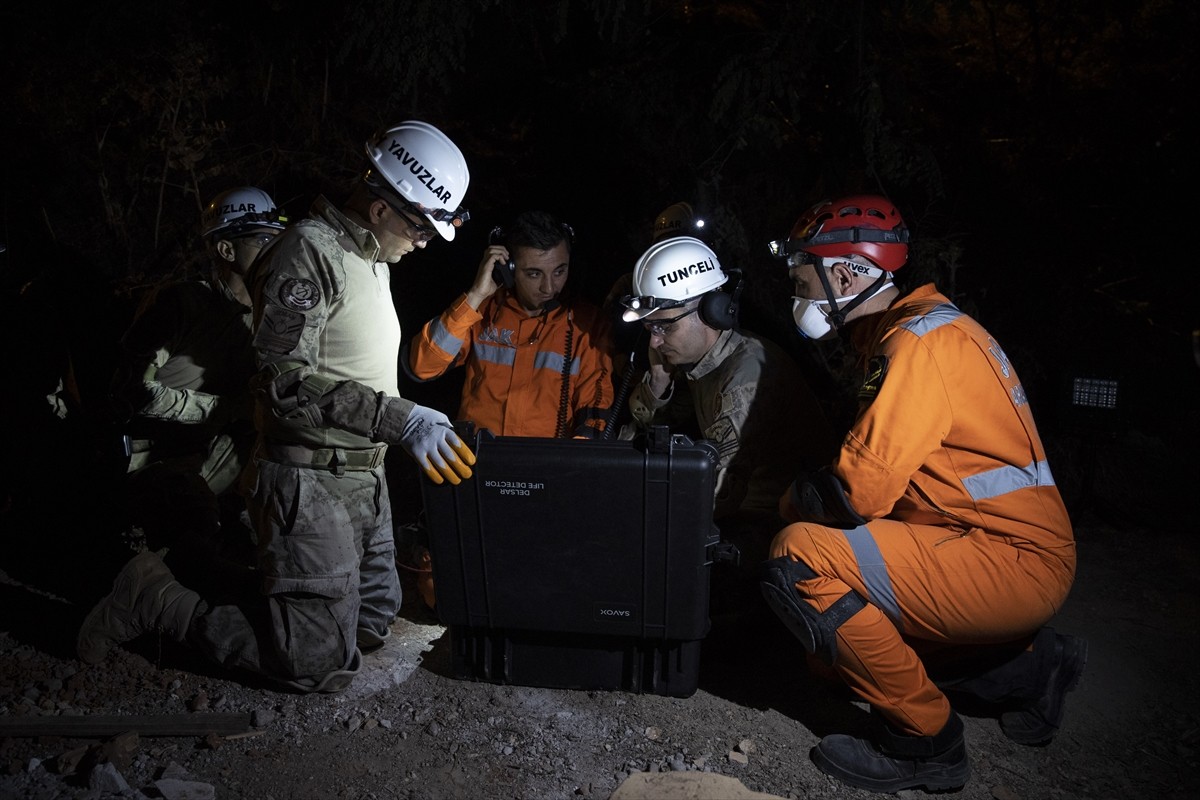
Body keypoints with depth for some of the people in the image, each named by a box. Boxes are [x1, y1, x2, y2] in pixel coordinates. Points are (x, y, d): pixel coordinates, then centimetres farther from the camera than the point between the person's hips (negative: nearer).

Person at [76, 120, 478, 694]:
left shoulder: (370, 259, 15)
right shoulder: (309, 252, -16)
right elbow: (286, 383, -23)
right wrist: (400, 419, -27)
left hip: (363, 477, 10)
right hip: (311, 480, -10)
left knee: (373, 624, 17)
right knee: (322, 665, -6)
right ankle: (155, 600, 6)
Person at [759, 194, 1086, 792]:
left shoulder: (920, 342, -18)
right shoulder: (904, 331, 14)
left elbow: (857, 492, -24)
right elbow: (881, 463, 17)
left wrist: (793, 497, -5)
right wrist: (805, 493, 6)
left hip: (1012, 560, -10)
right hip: (1009, 552, 10)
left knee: (798, 558, -21)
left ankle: (923, 739, -6)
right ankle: (1030, 667, 21)